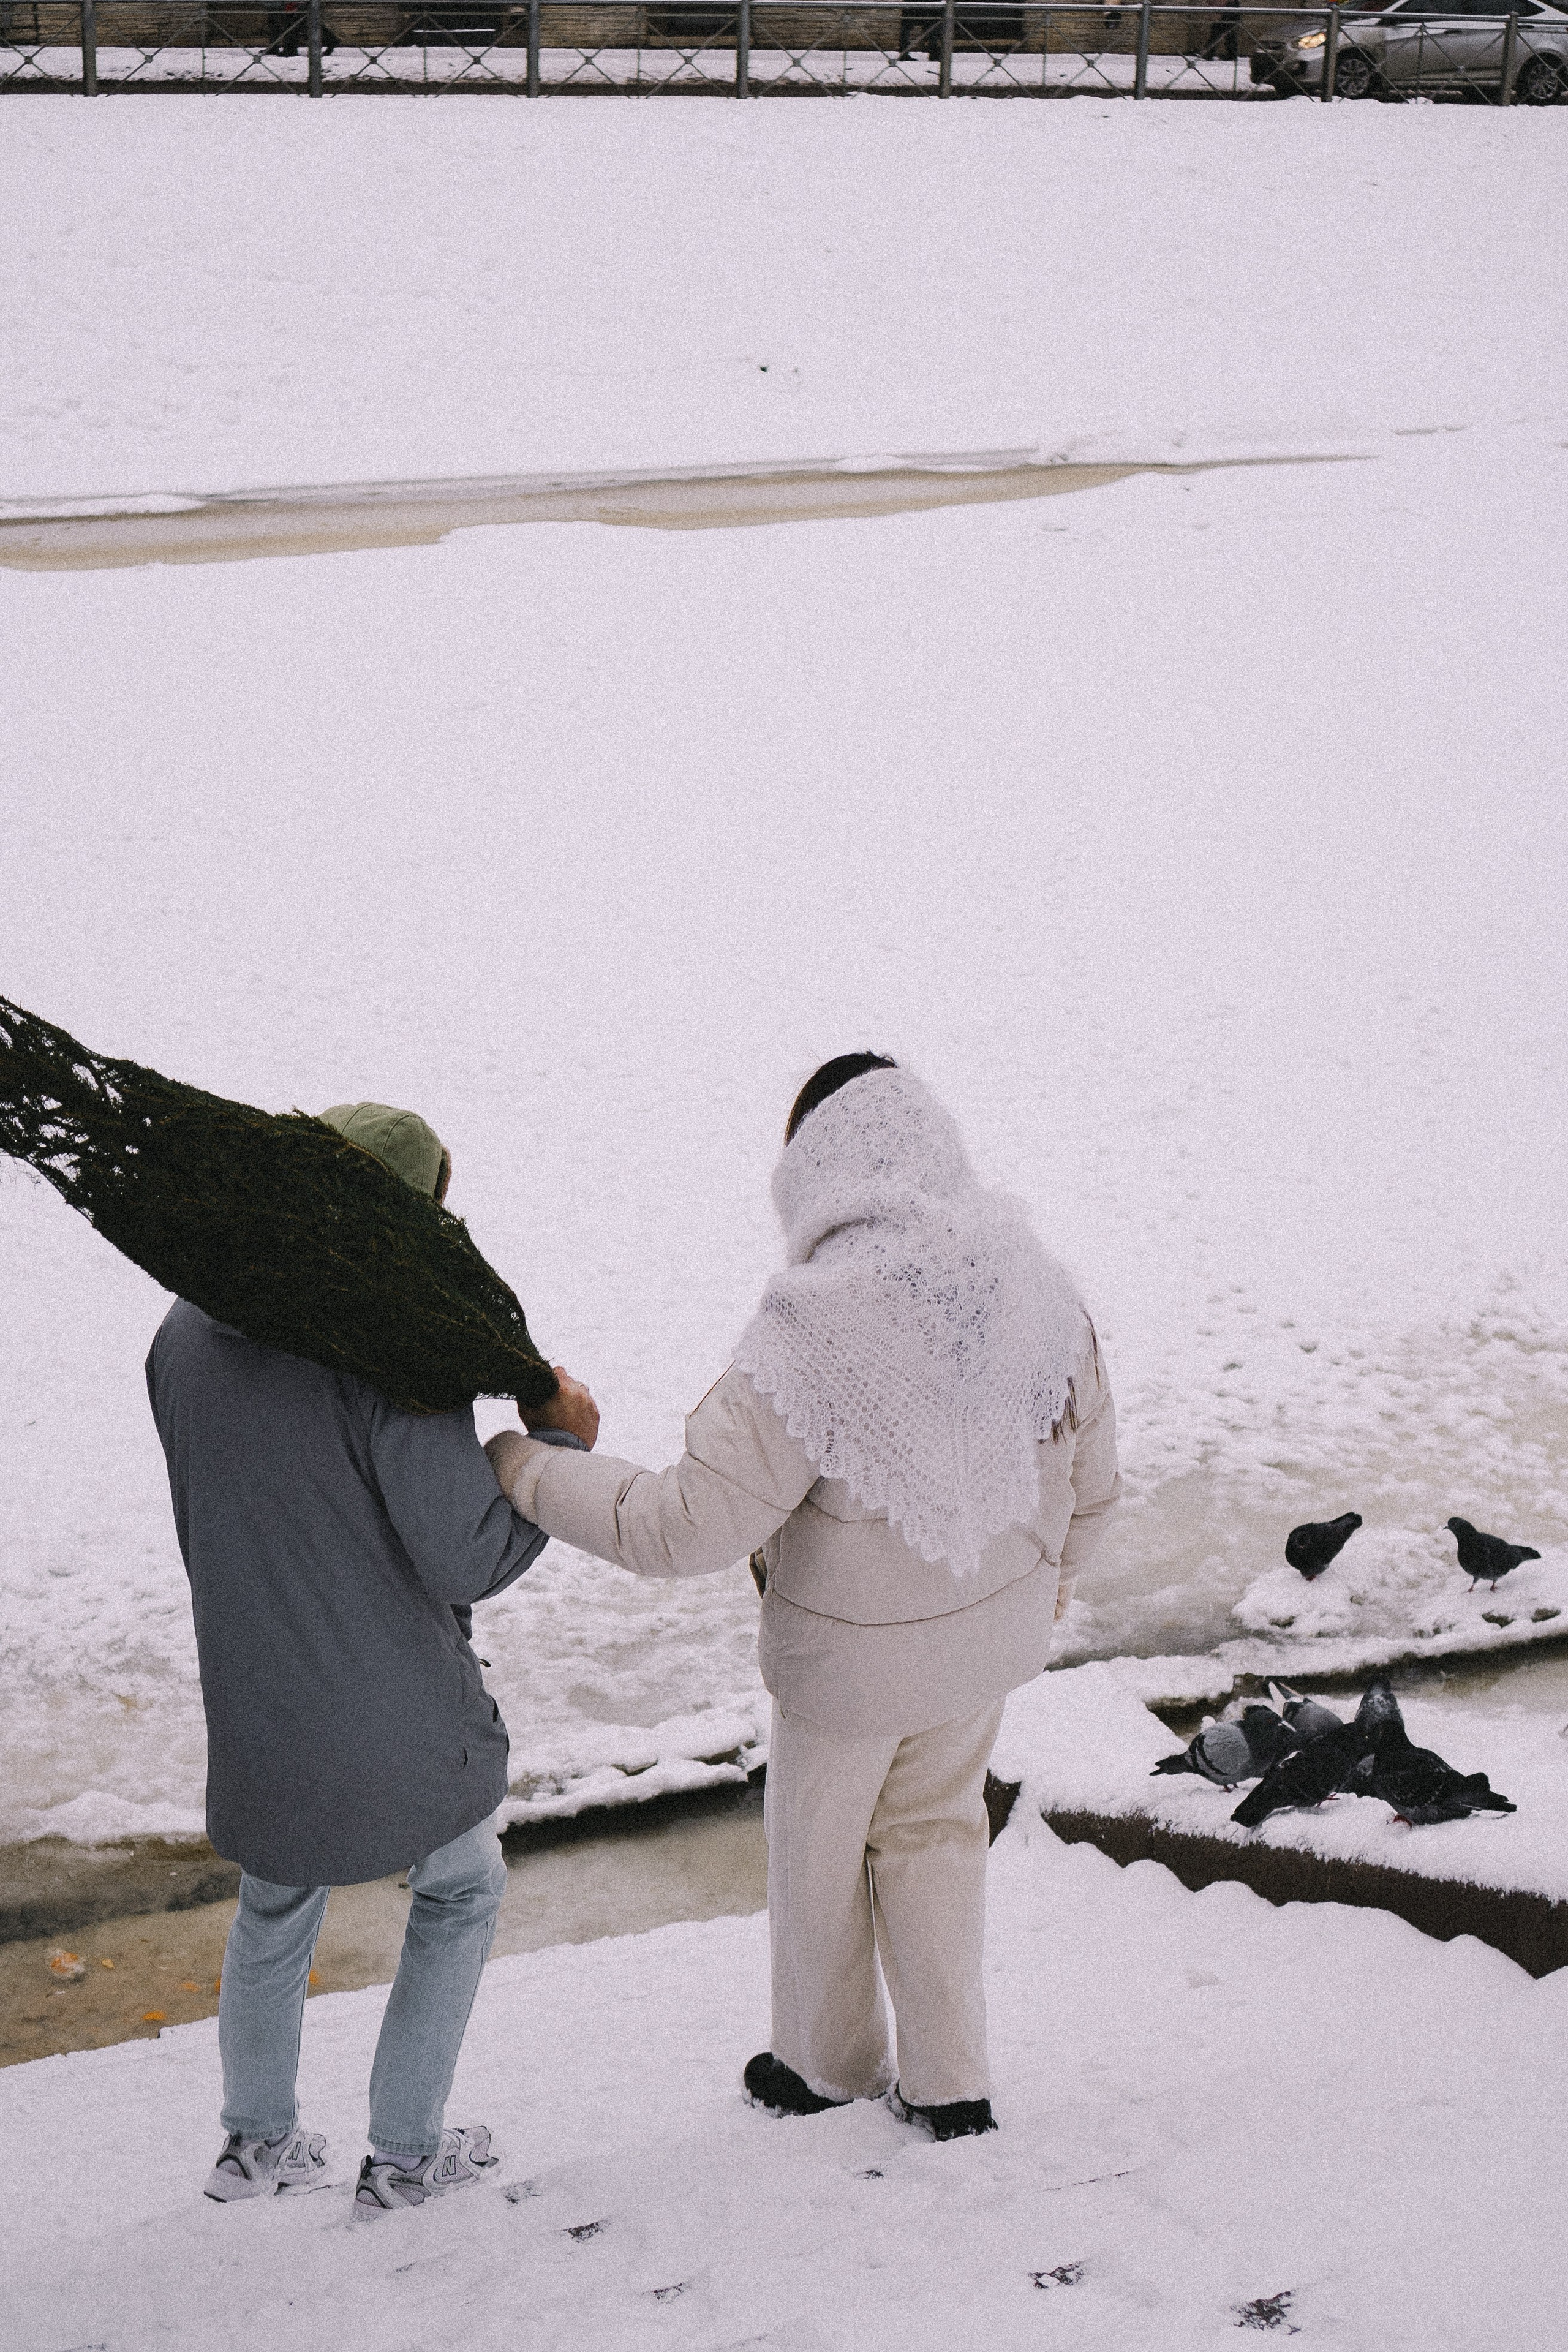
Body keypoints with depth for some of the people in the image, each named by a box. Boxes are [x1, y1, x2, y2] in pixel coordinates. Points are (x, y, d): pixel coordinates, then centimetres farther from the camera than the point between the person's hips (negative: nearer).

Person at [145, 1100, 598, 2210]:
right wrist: (560, 1448, -9)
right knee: (461, 1890, 22)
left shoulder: (189, 1332, -5)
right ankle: (405, 2152, 28)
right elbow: (471, 1561, -23)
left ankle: (256, 2140, 42)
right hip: (398, 1712, -5)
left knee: (277, 1904, 29)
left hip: (254, 1703, 5)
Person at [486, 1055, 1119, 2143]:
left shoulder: (813, 1333, -33)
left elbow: (687, 1527, -30)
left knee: (819, 1846, 23)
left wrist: (527, 1469, -18)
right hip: (995, 1625, 5)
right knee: (935, 1827, 28)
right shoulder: (1037, 1287, -15)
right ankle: (950, 2082, 35)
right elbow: (1091, 1469, 0)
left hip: (856, 1653, -5)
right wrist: (1059, 1565, 21)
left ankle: (829, 2061, 46)